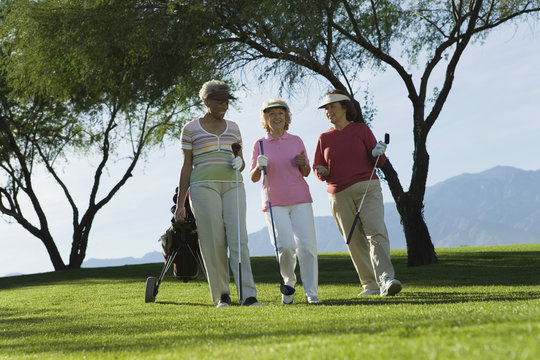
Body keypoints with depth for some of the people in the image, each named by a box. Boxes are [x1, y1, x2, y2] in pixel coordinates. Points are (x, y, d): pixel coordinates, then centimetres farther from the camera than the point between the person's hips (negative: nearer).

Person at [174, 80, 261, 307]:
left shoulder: (232, 127, 16)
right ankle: (222, 296, 6)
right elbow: (186, 167, 5)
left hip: (232, 185, 3)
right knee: (214, 243, -5)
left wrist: (239, 163, -6)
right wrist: (180, 203, 1)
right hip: (204, 186, -3)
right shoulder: (191, 129, 5)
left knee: (239, 239, -9)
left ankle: (248, 295, -13)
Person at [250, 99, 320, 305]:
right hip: (274, 203, -1)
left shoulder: (296, 141, 11)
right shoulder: (260, 145, 8)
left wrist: (303, 164, -5)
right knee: (285, 246, -14)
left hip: (300, 199, 1)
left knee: (307, 246, -9)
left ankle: (311, 292, -1)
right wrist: (259, 166, -14)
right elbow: (253, 178, 7)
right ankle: (288, 283, 12)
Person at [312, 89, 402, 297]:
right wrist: (322, 172, -8)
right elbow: (317, 168, 15)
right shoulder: (325, 138, 13)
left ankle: (386, 279, -28)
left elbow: (378, 162, 7)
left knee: (376, 233, -18)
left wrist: (378, 153, -16)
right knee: (354, 241, 1)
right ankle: (370, 284, 7)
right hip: (339, 195, 3)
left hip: (367, 189, -3)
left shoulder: (361, 130, 7)